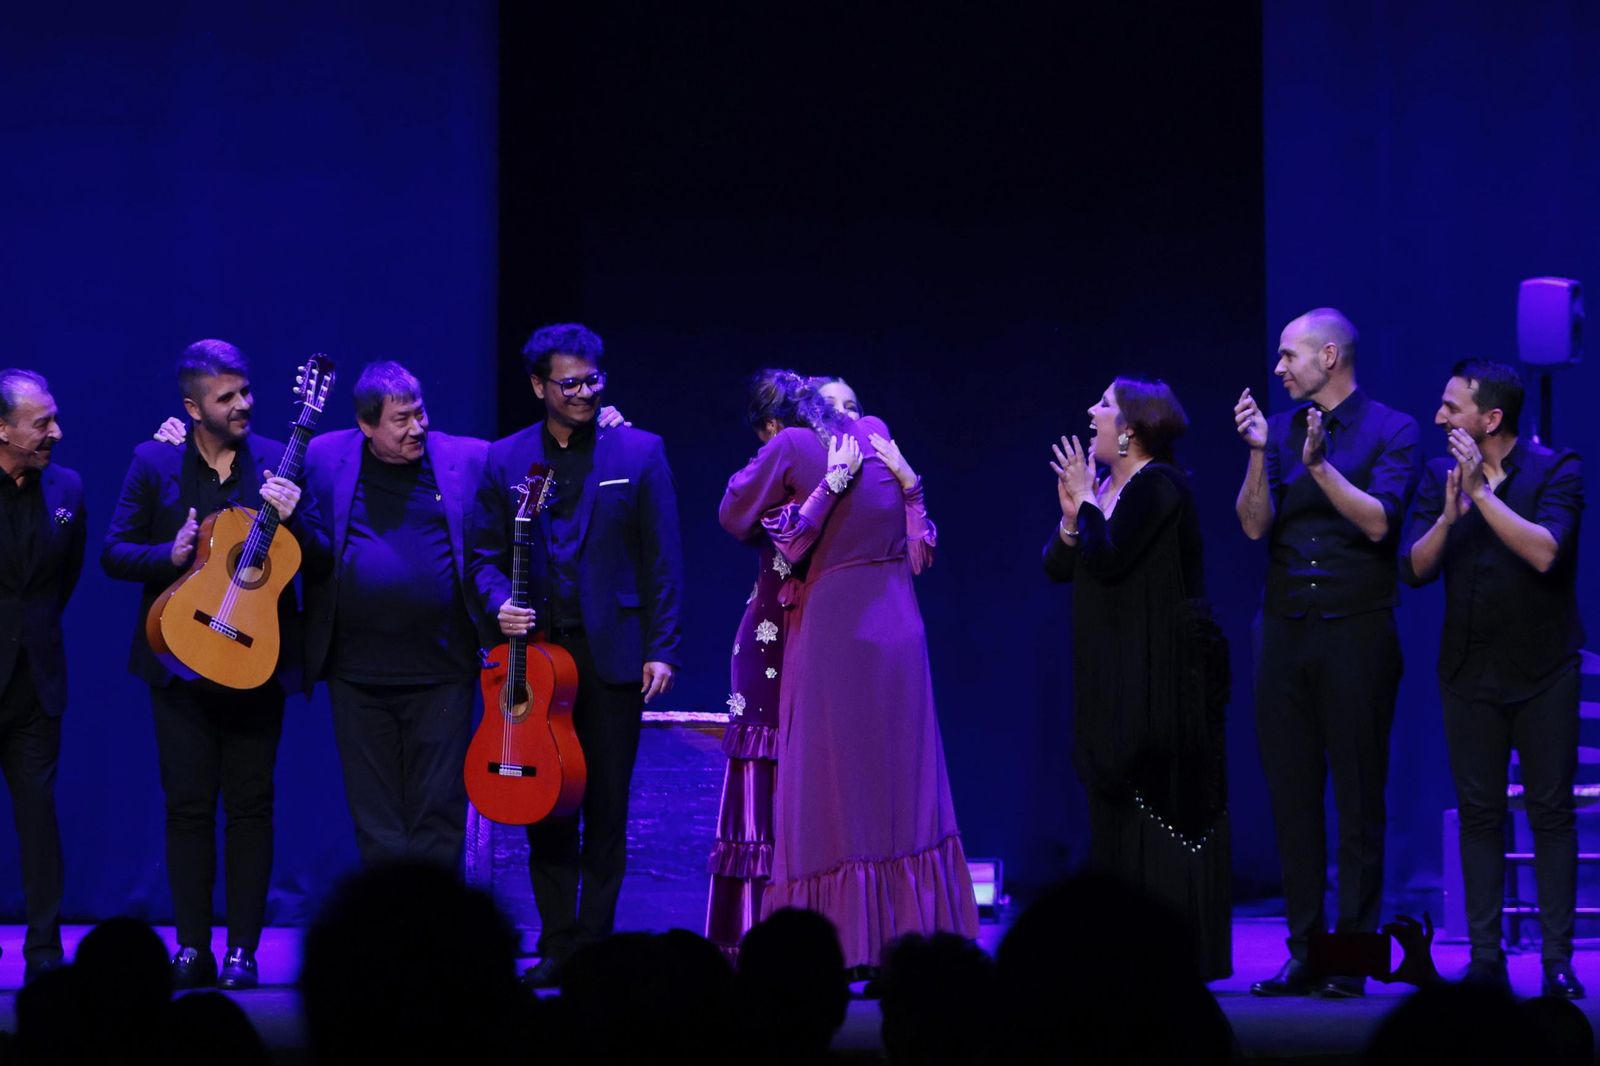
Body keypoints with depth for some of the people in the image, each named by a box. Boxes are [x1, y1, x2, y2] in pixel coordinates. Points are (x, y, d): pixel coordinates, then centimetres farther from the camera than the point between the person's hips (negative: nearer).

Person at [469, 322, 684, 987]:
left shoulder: (639, 453, 3)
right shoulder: (504, 461, 8)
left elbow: (661, 559, 1)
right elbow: (485, 556, 10)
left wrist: (661, 650, -5)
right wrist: (499, 603, -12)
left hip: (611, 652, -2)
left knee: (607, 810, 2)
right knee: (545, 808, 3)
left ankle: (595, 943, 8)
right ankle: (558, 946, 10)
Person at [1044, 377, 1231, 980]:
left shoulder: (1158, 485, -12)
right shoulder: (1106, 487, 14)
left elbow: (1109, 560, -22)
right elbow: (1057, 568, 11)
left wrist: (1088, 501, -10)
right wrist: (1070, 516, -5)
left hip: (1164, 675, -9)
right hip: (1112, 676, 9)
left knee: (1163, 807, -7)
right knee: (1114, 811, 9)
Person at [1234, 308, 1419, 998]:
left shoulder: (1392, 430, -1)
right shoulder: (1279, 429, 11)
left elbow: (1378, 521, -12)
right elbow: (1254, 524, 3)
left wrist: (1319, 464, -19)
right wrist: (1259, 453, -9)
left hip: (1356, 631, -5)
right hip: (1286, 631, 5)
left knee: (1359, 798, -3)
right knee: (1291, 797, 4)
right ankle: (1304, 954, 9)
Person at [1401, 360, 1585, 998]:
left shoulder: (1556, 470, -8)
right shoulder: (1440, 476, 3)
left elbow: (1545, 552, -23)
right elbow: (1414, 569, -5)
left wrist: (1482, 492, -24)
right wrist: (1449, 514, -22)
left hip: (1544, 670, -3)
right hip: (1469, 674, 3)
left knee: (1551, 812, -2)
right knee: (1479, 814, 3)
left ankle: (1557, 960, 1)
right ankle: (1486, 957, 7)